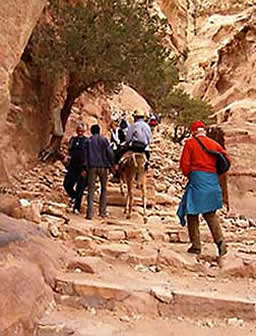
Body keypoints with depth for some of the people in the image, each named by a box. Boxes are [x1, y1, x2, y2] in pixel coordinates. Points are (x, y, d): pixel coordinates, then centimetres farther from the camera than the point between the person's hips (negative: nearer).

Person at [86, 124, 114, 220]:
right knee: (103, 189, 14)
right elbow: (110, 153, -4)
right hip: (103, 167, 0)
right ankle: (102, 211, 13)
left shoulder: (88, 141, 6)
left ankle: (90, 213, -10)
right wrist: (111, 165, 6)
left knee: (91, 190, 0)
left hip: (92, 167, 0)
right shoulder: (103, 140, 2)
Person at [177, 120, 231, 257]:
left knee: (192, 213, 6)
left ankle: (196, 246, 6)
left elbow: (184, 163, -5)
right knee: (210, 213, 15)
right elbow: (227, 159, 7)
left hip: (197, 179, -4)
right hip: (213, 180, 5)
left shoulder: (190, 143, 0)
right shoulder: (214, 143, 11)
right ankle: (220, 240, -2)